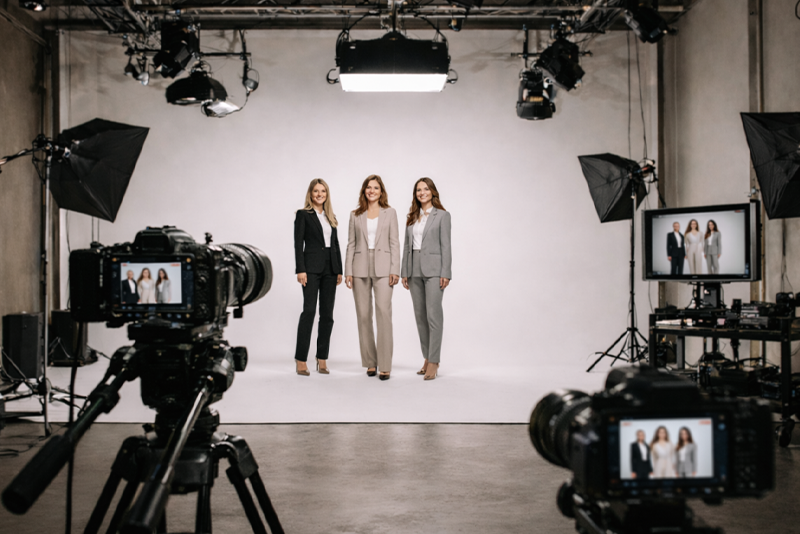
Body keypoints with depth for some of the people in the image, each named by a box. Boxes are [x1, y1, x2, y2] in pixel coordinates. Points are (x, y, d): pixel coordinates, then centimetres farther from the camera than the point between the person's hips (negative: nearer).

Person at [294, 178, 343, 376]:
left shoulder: (331, 217, 17)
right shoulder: (303, 215, 2)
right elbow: (298, 243, -5)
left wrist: (339, 270, 10)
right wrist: (300, 270, -14)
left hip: (330, 268, 6)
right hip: (312, 267, -5)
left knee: (327, 314, 4)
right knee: (309, 310, -10)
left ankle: (322, 359, 10)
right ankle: (301, 360, -6)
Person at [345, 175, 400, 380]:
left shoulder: (390, 213, 8)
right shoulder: (355, 215, 11)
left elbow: (394, 242, 3)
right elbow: (351, 244, 9)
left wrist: (395, 270, -6)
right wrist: (348, 271, 2)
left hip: (382, 267, -2)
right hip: (360, 268, 2)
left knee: (384, 312, -12)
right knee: (363, 315, 3)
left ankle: (385, 365, -11)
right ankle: (370, 362, 14)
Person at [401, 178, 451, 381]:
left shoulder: (442, 215, 0)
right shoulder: (412, 217, 15)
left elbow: (445, 245, -5)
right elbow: (407, 245, 15)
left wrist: (445, 273, -12)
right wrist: (404, 272, 9)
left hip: (433, 269, -6)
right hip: (414, 270, 6)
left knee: (433, 314, -10)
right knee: (420, 315, 8)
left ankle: (434, 362, -8)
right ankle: (427, 358, 17)